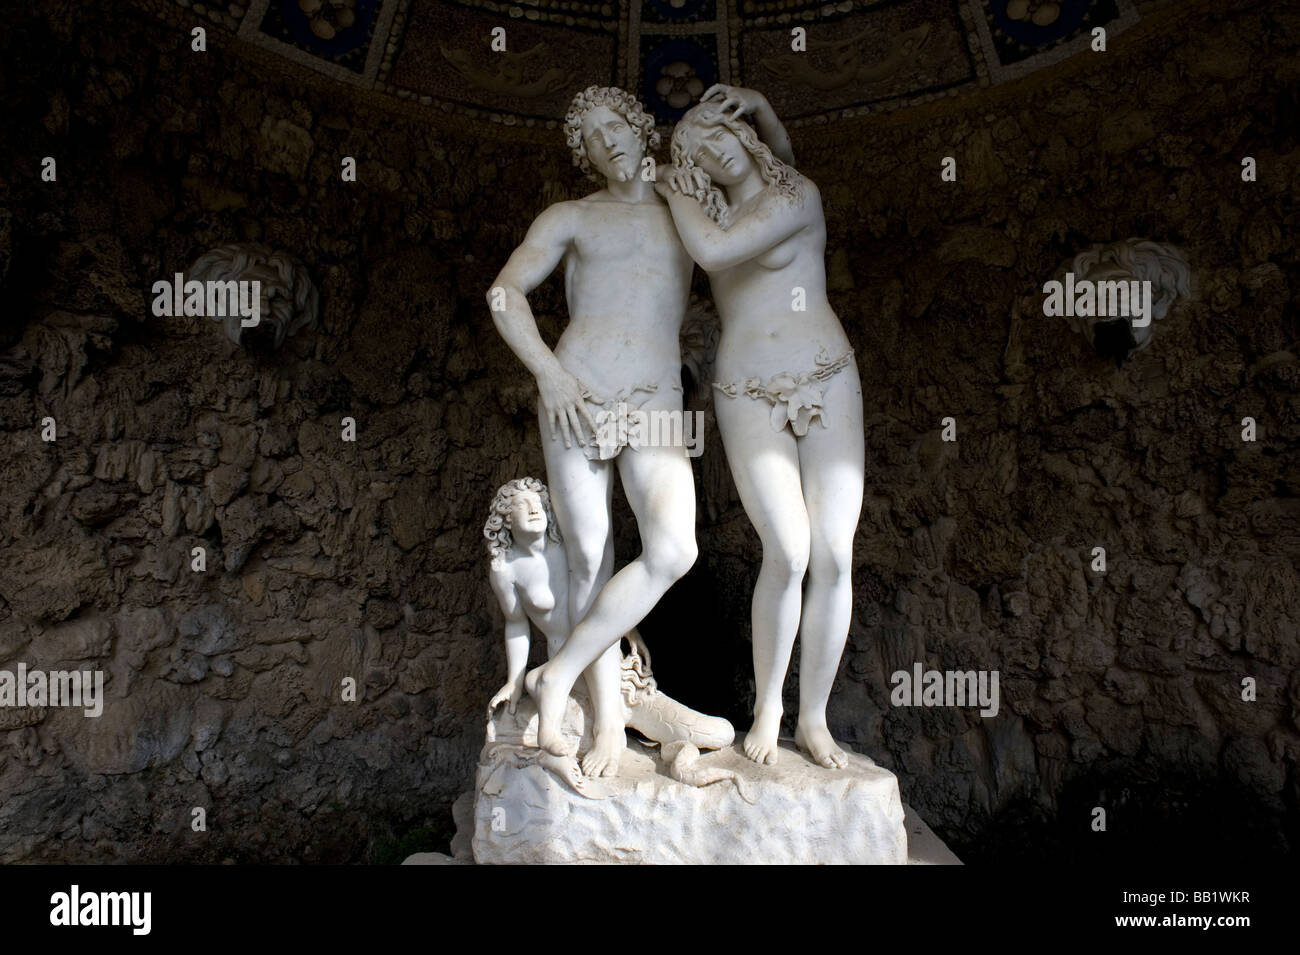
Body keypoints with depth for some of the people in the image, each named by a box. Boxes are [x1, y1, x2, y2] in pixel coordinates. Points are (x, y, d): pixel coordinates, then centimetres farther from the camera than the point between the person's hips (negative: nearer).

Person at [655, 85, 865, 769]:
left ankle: (813, 719, 7)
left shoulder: (798, 193, 1)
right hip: (748, 397, 2)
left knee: (834, 555, -8)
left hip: (827, 383, -1)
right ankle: (766, 705, 5)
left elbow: (714, 250, -12)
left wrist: (675, 193, 3)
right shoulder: (716, 212, 15)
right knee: (788, 553, -16)